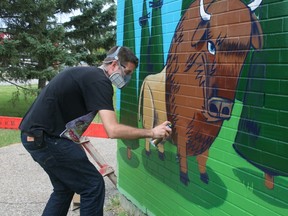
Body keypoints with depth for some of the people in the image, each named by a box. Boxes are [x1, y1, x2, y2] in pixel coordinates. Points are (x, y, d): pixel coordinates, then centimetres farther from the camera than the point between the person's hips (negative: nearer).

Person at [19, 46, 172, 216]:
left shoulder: (88, 74, 17)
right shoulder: (99, 81, -14)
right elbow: (113, 130, -23)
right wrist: (152, 132, -13)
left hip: (35, 135, 10)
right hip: (46, 138, -10)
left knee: (64, 188, 23)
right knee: (93, 185, -2)